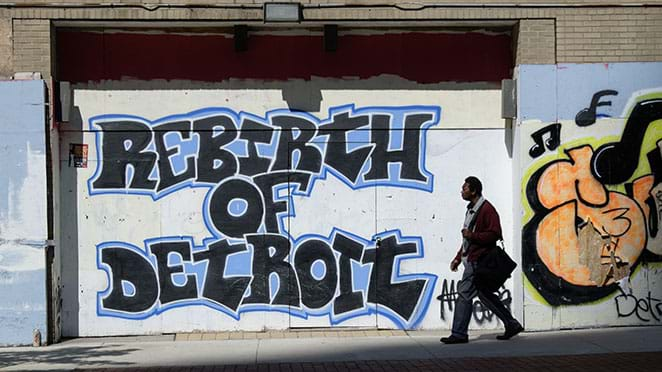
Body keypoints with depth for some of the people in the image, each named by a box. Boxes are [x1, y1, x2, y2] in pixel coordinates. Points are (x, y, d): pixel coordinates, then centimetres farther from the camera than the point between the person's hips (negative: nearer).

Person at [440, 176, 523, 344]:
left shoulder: (487, 209, -12)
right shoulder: (471, 210, 19)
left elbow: (495, 234, -19)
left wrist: (473, 236, -23)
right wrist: (458, 258, 22)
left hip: (478, 261, -10)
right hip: (471, 260, 10)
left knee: (464, 294, -9)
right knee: (484, 294, 13)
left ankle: (459, 334, -4)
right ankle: (512, 325, 20)